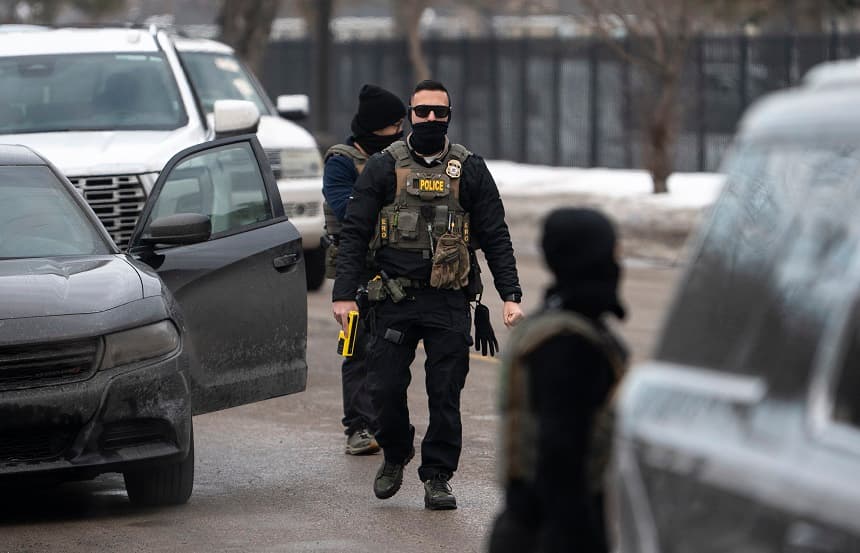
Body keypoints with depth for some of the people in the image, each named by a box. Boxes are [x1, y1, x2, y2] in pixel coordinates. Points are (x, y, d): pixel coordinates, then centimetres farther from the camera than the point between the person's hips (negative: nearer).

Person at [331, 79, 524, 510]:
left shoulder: (469, 171, 6)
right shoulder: (384, 167, 4)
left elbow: (495, 237, 8)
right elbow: (354, 232, 3)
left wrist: (511, 295, -1)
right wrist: (344, 293, -6)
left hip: (448, 301, 0)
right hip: (394, 299, 0)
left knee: (445, 394, 0)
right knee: (385, 387, 0)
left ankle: (437, 476, 11)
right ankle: (395, 457, 26)